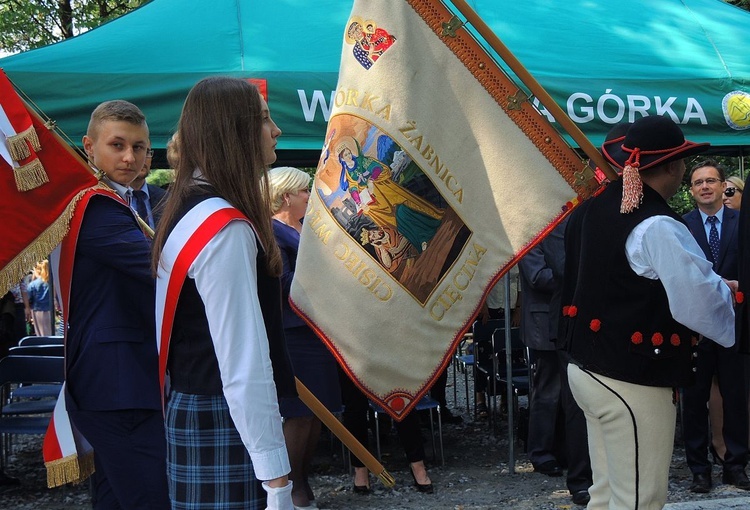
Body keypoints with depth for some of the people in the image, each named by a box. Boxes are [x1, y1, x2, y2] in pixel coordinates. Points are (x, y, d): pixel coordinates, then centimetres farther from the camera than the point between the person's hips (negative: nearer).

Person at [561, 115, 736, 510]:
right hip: (633, 382, -8)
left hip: (587, 370, 8)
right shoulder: (659, 228, -19)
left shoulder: (599, 208, 6)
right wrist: (728, 293, 1)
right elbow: (702, 304, -22)